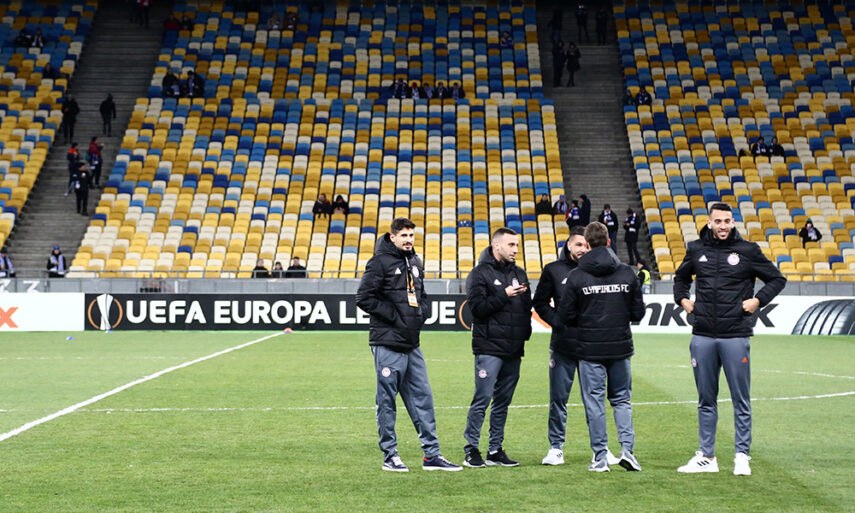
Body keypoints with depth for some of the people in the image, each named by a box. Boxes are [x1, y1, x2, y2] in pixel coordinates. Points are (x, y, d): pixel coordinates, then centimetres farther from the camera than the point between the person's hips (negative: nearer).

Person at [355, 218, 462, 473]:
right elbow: (364, 298, -13)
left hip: (412, 343, 7)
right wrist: (393, 315, -14)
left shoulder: (415, 262, 16)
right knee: (386, 401, 0)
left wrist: (422, 311, 7)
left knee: (422, 398, 8)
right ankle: (390, 456, 7)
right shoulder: (380, 263, -8)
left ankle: (432, 454, 12)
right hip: (387, 344, -7)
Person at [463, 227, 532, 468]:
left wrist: (526, 332, 8)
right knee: (482, 399, -8)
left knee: (503, 401, 8)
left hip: (514, 349, 6)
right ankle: (471, 449, -2)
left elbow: (527, 307, 21)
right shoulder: (480, 273, -3)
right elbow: (477, 308, -12)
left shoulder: (519, 274, 16)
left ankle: (496, 450, 14)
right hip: (489, 348, -6)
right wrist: (504, 295, -18)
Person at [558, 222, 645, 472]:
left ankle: (600, 456, 5)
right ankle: (627, 448, 1)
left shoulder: (577, 276, -8)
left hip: (589, 349, -2)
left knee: (594, 402, 5)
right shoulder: (627, 273, -2)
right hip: (621, 347, 2)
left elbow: (566, 316, -5)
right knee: (622, 399, 14)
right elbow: (638, 312, 2)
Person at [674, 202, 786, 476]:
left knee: (741, 400, 1)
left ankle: (742, 456, 7)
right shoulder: (696, 250, 8)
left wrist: (757, 301, -3)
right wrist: (682, 299, 11)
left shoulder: (747, 251, 0)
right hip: (703, 336, 3)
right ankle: (706, 457, 16)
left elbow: (777, 279, 9)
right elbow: (680, 278, 27)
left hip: (736, 336, -3)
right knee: (706, 400, 9)